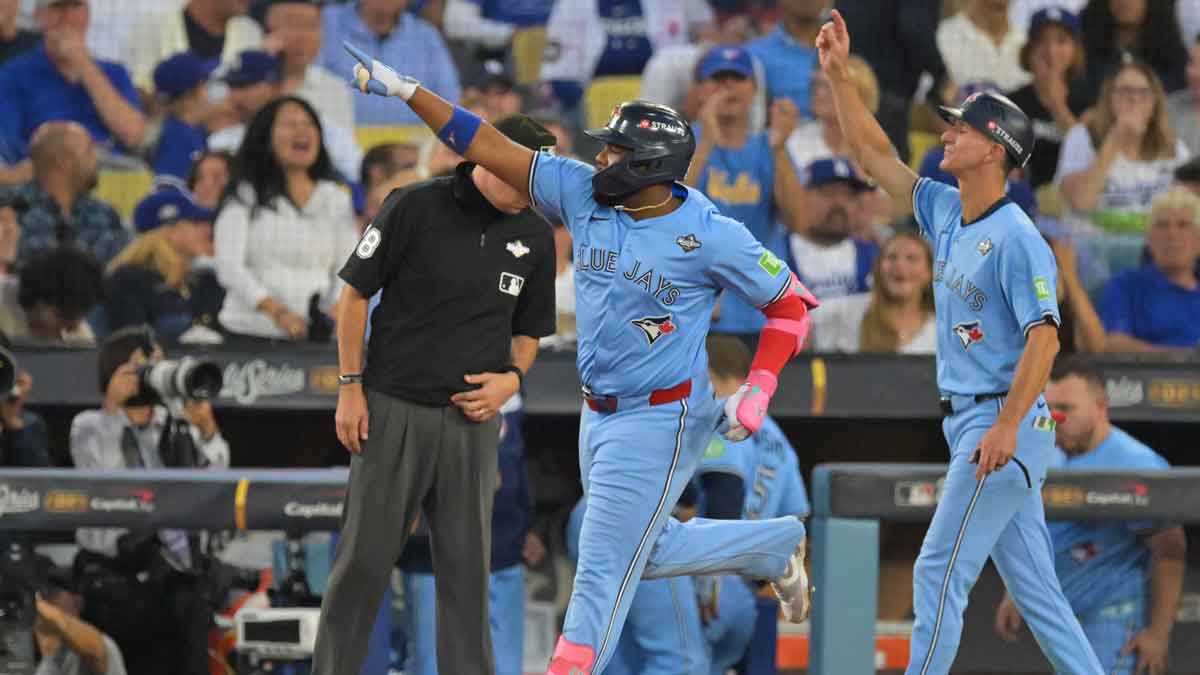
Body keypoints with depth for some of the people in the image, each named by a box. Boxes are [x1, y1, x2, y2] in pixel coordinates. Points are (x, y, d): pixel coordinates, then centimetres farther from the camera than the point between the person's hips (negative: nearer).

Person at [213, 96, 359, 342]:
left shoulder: (336, 200, 12)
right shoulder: (244, 198, 3)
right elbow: (229, 267, -7)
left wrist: (337, 309, -15)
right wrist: (277, 312, -19)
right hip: (250, 332, -2)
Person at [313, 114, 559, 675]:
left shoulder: (533, 235, 4)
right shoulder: (414, 208, -9)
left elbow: (528, 330, 17)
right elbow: (355, 295, -2)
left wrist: (510, 378, -4)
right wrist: (350, 387, -5)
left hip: (472, 421, 3)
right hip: (393, 412, -3)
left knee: (467, 567, 4)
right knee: (365, 557, 1)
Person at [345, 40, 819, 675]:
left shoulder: (710, 236, -16)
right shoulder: (583, 194, -3)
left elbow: (791, 303, -6)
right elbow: (489, 147, -4)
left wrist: (757, 390, -15)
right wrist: (405, 89, -10)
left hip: (659, 421, -7)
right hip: (599, 413, 7)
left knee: (604, 565, -8)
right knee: (647, 549, 23)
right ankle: (774, 545, 43)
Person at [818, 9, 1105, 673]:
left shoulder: (1016, 238, -15)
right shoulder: (947, 213, 11)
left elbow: (1044, 338, -22)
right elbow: (877, 157, 19)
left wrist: (1006, 426, -30)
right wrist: (838, 77, 11)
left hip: (1003, 425, -9)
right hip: (971, 420, 9)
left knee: (939, 572, -9)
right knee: (1031, 582, 9)